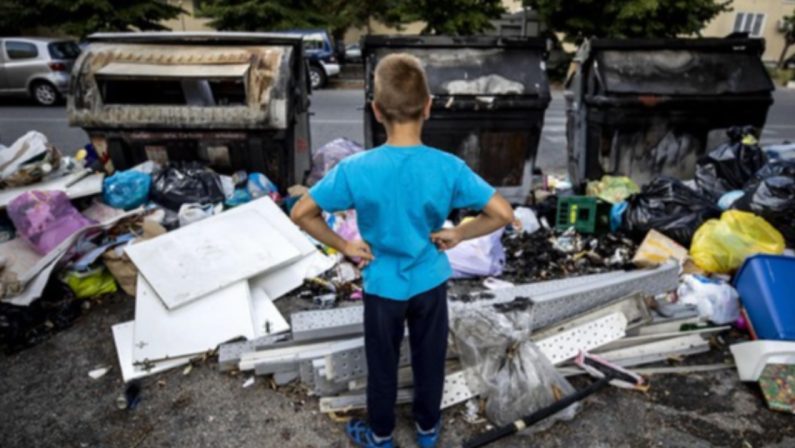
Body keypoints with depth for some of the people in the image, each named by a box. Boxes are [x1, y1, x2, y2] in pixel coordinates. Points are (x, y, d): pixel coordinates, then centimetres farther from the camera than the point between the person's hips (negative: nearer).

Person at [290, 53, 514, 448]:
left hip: (382, 286, -1)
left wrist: (343, 245, -5)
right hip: (430, 282, 1)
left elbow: (301, 213, -15)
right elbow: (503, 214, -17)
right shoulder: (448, 167, -19)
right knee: (429, 359, 23)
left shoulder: (355, 169, -21)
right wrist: (457, 234, -5)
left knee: (382, 363, 21)